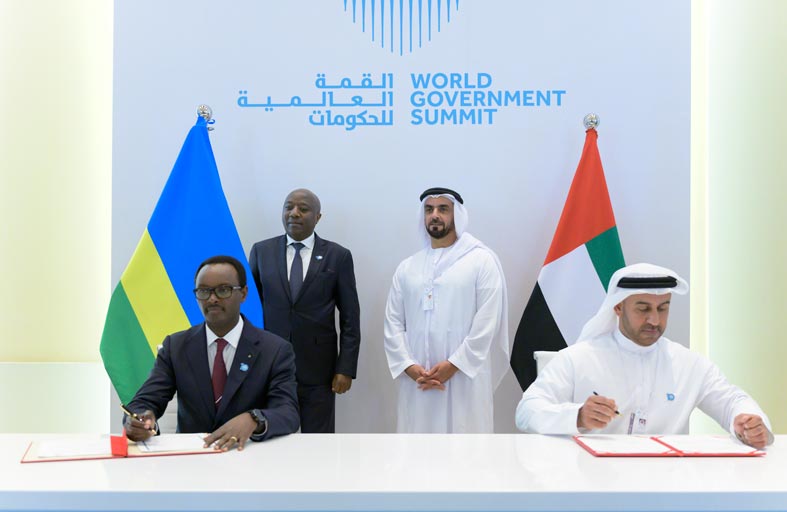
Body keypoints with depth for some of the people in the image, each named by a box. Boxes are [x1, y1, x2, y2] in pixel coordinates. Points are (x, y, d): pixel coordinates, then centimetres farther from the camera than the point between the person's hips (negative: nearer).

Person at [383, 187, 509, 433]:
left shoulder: (482, 260, 3)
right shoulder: (407, 268, 15)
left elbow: (487, 322, -6)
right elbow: (393, 323, 9)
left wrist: (453, 365, -12)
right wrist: (409, 367, -6)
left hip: (464, 380, -3)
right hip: (417, 383, 4)